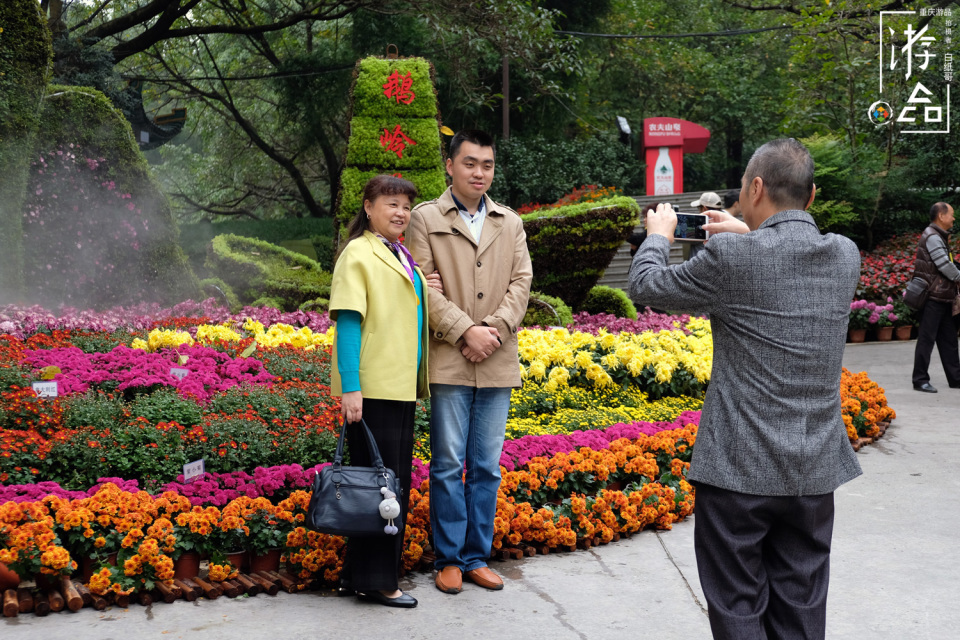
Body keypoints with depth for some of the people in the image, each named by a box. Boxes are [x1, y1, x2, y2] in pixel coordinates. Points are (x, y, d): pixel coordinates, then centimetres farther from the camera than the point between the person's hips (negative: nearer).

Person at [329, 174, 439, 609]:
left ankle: (363, 573, 25)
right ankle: (374, 580, 6)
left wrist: (427, 293, 5)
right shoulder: (358, 255, -7)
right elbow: (348, 321, -14)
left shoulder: (403, 258, 18)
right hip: (371, 388, -9)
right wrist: (350, 388, -21)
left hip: (401, 386, 9)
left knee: (396, 484, 14)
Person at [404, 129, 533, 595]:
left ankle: (476, 557, 17)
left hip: (497, 363, 3)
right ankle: (448, 559, 11)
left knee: (487, 466, 7)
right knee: (448, 464, 1)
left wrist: (494, 329, -10)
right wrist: (464, 330, -13)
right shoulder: (426, 219, 4)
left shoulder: (510, 224, 15)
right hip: (449, 360, -3)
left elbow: (521, 282, 6)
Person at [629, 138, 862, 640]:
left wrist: (658, 235, 17)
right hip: (816, 468, 5)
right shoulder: (846, 255, 1)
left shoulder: (731, 258, -16)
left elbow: (645, 285, -1)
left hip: (740, 468, -5)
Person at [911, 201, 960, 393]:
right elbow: (945, 265, -18)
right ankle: (920, 379, -2)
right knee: (927, 339, -6)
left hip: (943, 297, 10)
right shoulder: (932, 237, -14)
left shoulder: (940, 237, 18)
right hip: (933, 298, -10)